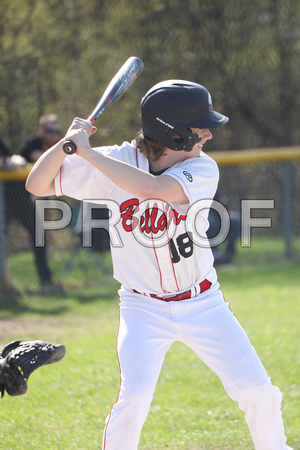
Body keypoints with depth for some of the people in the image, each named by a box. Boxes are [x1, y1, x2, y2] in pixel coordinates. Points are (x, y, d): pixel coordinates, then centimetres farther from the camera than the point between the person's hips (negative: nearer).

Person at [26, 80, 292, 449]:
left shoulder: (202, 170, -15)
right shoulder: (116, 162, -13)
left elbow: (153, 188, -36)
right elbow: (37, 185, -9)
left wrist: (88, 152, -34)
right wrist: (66, 143, -27)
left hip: (202, 304, 1)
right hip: (144, 307, -1)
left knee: (257, 391, -2)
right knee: (135, 398, -19)